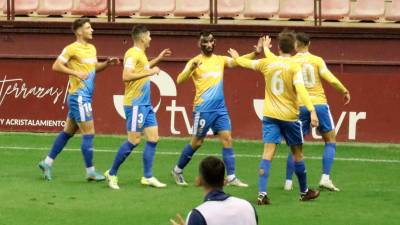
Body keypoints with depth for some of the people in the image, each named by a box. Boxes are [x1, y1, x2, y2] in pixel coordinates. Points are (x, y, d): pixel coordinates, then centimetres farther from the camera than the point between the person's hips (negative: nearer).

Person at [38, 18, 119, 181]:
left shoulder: (92, 48, 14)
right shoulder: (72, 49, -12)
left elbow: (95, 67, 26)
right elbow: (56, 66, -14)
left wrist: (108, 63, 9)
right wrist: (76, 73, -22)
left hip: (86, 97, 9)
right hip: (79, 96, -9)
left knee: (68, 132, 13)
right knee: (89, 134, -7)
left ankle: (47, 163, 21)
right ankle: (90, 171, -1)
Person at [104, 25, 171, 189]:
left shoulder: (140, 54, 14)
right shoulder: (133, 54, -15)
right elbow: (126, 76, -26)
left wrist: (158, 59, 32)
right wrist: (150, 72, -22)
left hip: (145, 104, 9)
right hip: (135, 104, -9)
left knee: (153, 138, 5)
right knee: (134, 141, -6)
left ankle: (148, 177, 9)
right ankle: (112, 174, 5)